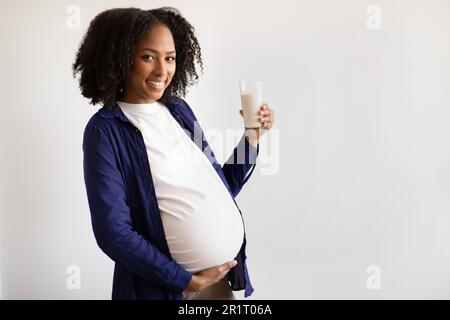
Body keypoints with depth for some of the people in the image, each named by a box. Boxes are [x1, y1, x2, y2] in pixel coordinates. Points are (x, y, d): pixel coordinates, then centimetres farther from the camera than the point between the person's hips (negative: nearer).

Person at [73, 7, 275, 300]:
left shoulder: (179, 110, 4)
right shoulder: (105, 130, -13)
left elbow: (220, 190, 10)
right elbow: (113, 232, -16)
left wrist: (252, 136, -2)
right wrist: (189, 281, -13)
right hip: (166, 285, -5)